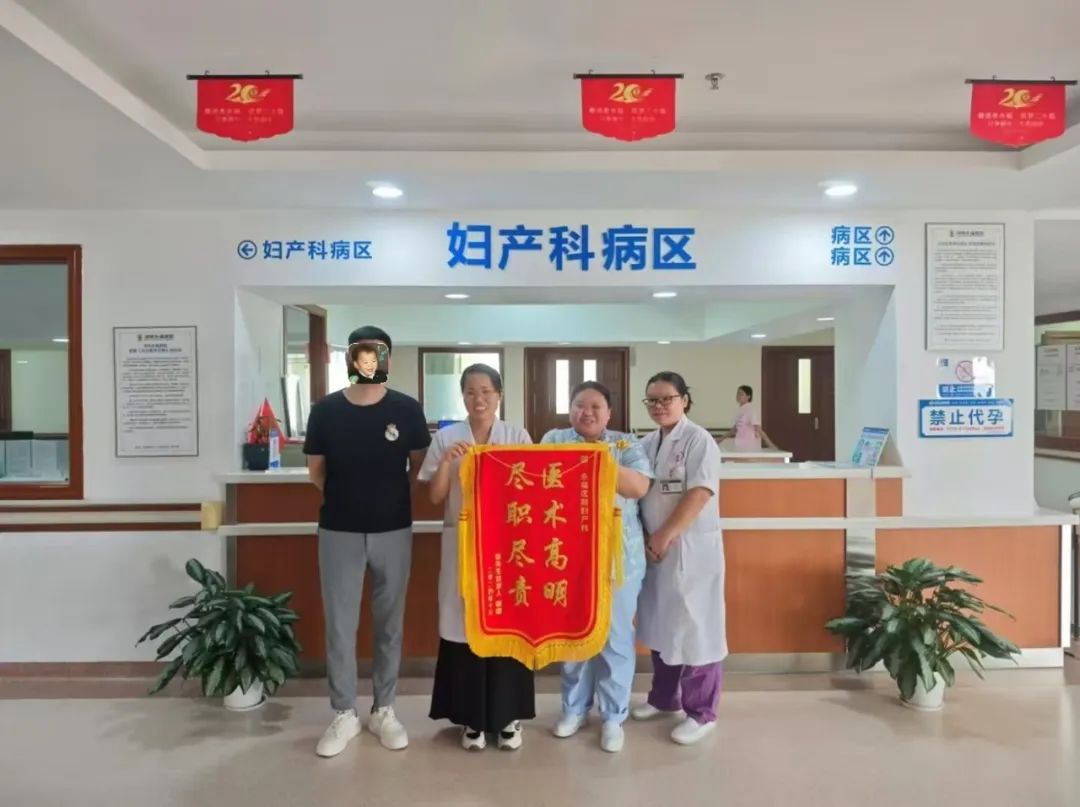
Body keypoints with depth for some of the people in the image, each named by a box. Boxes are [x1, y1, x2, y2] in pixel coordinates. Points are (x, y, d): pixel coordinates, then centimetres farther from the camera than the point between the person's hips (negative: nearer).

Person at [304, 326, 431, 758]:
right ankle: (344, 714, 25)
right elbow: (316, 470, 7)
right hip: (339, 532, 0)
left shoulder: (407, 409, -5)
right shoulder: (325, 410, -3)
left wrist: (388, 496, 8)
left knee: (389, 625, 11)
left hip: (393, 531, 0)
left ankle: (384, 710, 28)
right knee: (339, 626, 8)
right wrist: (345, 497, 9)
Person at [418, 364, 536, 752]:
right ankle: (472, 718, 20)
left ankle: (507, 716, 22)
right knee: (465, 625, 3)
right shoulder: (445, 438, 1)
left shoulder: (518, 436, 1)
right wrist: (446, 461, -15)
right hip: (462, 546, 0)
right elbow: (435, 497, 0)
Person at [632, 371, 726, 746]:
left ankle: (701, 712, 14)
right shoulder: (647, 443, 11)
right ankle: (664, 697, 32)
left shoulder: (698, 440, -10)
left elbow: (699, 494, -18)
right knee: (661, 624, 15)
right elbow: (637, 491, 13)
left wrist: (665, 536, -17)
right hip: (655, 548, 7)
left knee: (694, 627, 1)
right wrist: (648, 538, 2)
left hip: (692, 548, -7)